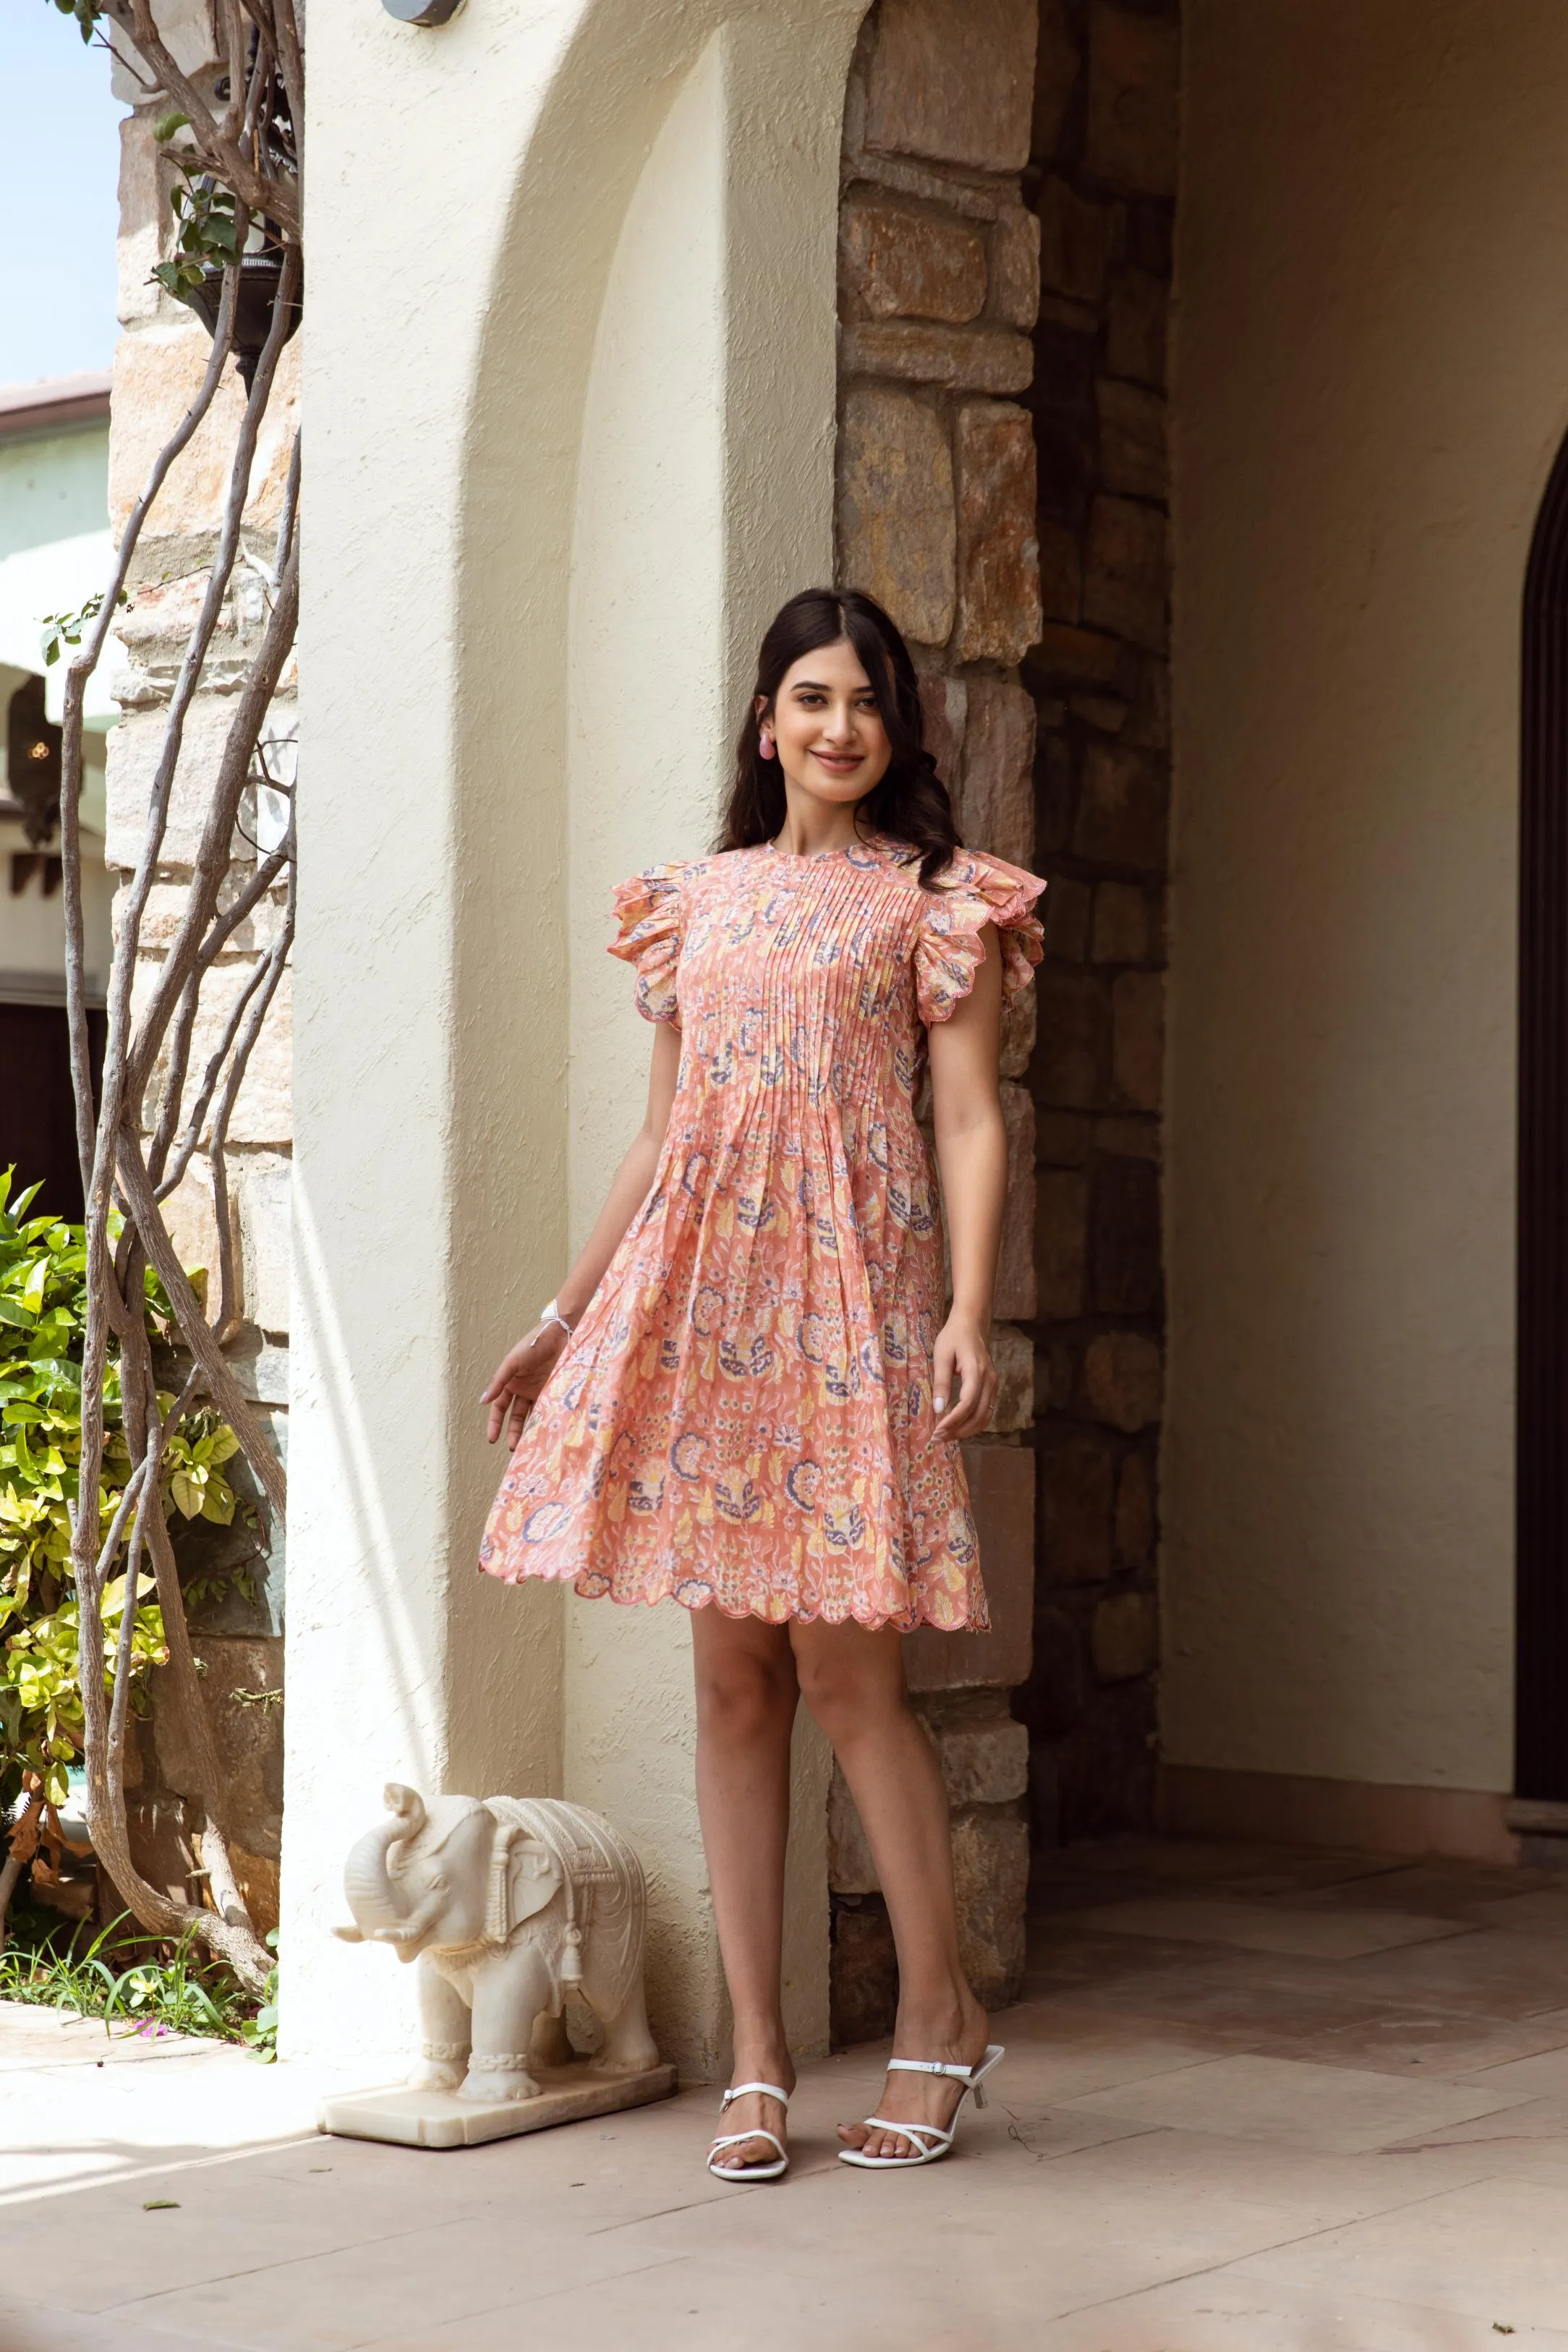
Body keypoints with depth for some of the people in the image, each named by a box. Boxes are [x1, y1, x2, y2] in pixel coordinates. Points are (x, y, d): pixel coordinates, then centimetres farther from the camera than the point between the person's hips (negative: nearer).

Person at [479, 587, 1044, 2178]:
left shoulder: (935, 899, 5)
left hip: (852, 1286, -4)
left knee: (842, 1669, -6)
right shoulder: (694, 899, 16)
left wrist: (971, 1311, -15)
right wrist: (564, 1315, 19)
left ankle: (940, 2012, 11)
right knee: (731, 1673, 2)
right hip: (699, 1287, 4)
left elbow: (970, 1121, -1)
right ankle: (757, 2057, 7)